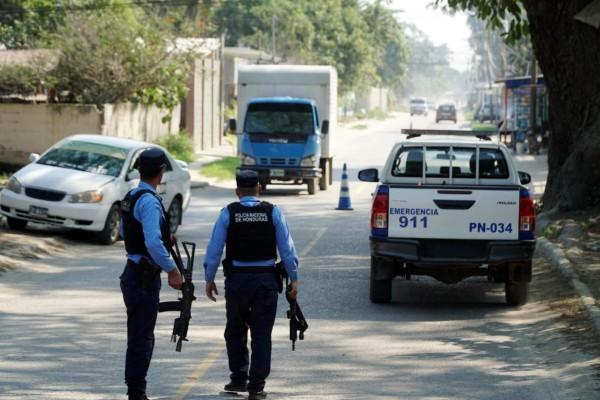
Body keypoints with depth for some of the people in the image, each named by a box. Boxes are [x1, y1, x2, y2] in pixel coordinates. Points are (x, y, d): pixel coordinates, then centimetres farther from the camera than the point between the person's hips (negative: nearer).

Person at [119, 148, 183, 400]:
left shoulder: (130, 197, 10)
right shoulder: (149, 201, -19)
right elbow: (153, 244, -28)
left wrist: (164, 238, 24)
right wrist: (172, 270, -20)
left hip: (132, 273, 10)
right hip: (144, 277, -10)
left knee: (139, 336, 17)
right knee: (141, 338, -6)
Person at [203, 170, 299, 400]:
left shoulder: (228, 213, -3)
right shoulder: (273, 213, -2)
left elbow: (214, 249, -3)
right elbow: (287, 248, -2)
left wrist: (209, 279, 6)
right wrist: (294, 278, 3)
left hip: (237, 280, 0)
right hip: (266, 280, 0)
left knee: (235, 332, 18)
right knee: (261, 334, 3)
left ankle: (239, 379, 21)